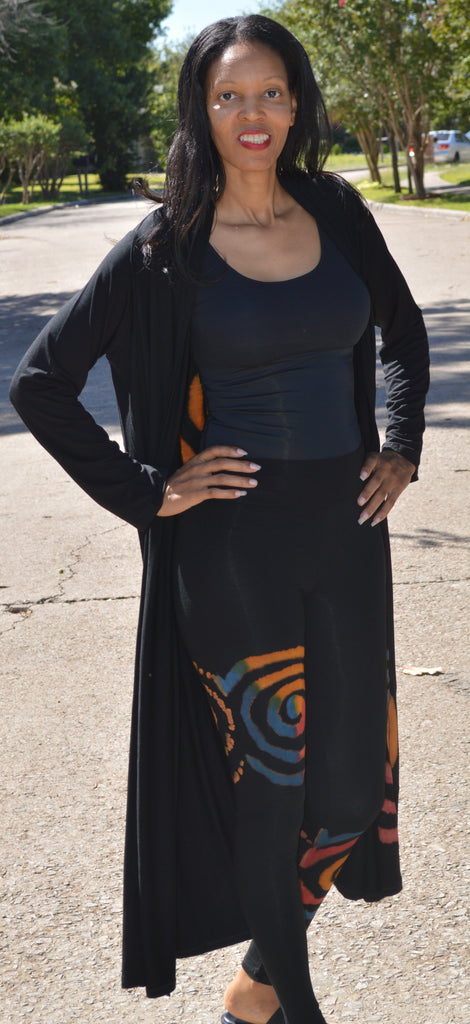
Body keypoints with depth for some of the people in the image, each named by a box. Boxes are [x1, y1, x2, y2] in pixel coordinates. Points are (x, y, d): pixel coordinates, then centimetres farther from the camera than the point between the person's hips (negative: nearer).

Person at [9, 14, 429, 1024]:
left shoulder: (338, 214, 5)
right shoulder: (166, 248, -7)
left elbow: (403, 332, 22)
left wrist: (402, 448, 11)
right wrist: (148, 490, -8)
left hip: (345, 528, 5)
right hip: (233, 543, -4)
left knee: (352, 764, 9)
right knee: (265, 771, 6)